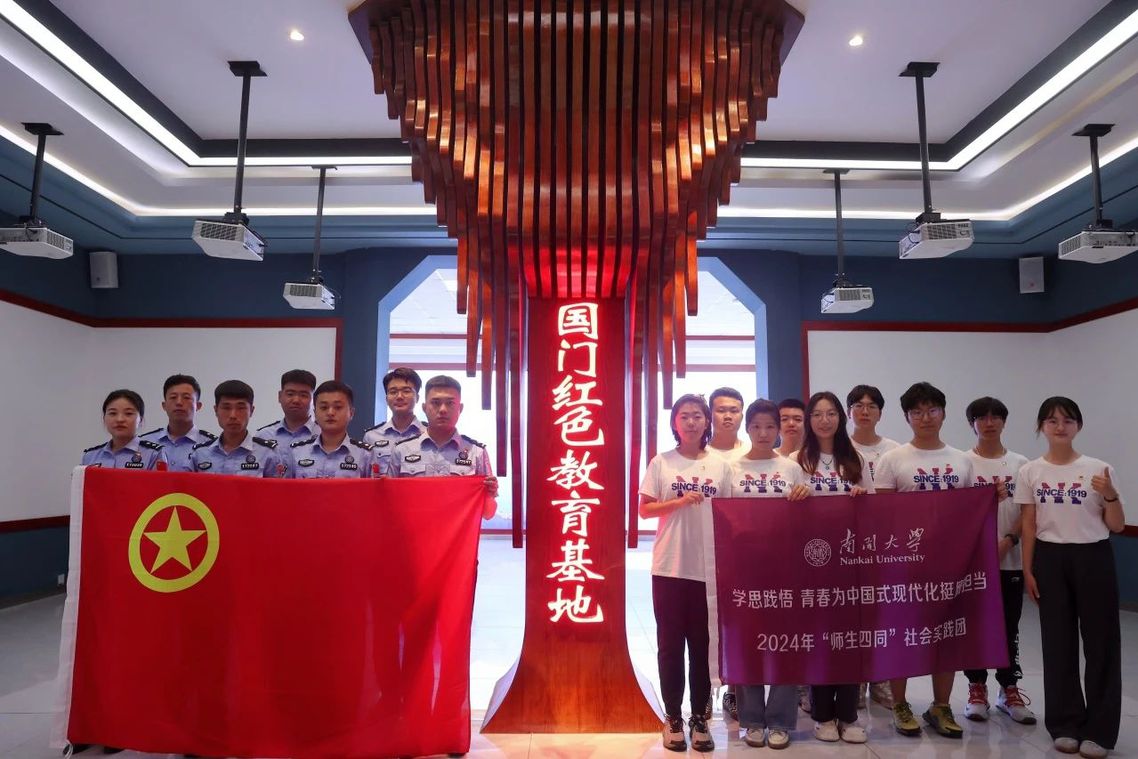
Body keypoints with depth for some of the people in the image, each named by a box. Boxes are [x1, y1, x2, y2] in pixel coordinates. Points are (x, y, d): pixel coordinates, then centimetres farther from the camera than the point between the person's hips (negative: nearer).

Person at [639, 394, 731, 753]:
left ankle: (699, 718, 23)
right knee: (670, 643, 7)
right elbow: (645, 510, 0)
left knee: (703, 644, 10)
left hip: (709, 568, 2)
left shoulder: (721, 466, 4)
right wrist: (679, 501, -16)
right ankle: (673, 717, 20)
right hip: (669, 567, -1)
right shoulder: (661, 462, -1)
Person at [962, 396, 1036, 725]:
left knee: (1009, 627, 9)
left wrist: (1007, 541, -13)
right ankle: (977, 689, 18)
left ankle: (1009, 691, 23)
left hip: (1011, 559, 2)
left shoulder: (1021, 463, 5)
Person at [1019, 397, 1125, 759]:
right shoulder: (1030, 472, 1)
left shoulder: (1099, 470, -2)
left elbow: (1117, 526, 0)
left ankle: (1098, 729, 18)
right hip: (1050, 559, 1)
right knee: (1057, 641, 8)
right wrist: (1027, 569, 1)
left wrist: (1111, 496, -18)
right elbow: (1028, 525, 3)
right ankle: (1065, 724, 21)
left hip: (1093, 558, -1)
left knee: (1100, 641, 4)